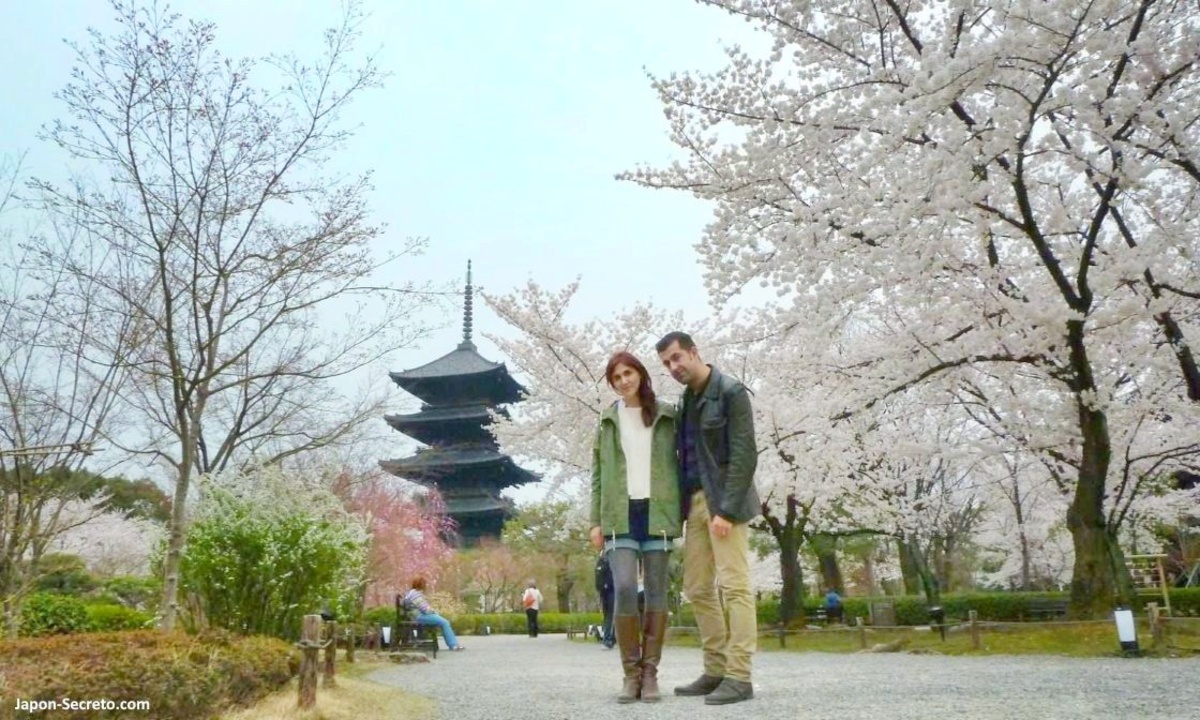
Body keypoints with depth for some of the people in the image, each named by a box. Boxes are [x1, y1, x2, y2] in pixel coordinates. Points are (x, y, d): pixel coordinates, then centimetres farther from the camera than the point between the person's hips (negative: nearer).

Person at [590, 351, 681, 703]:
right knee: (624, 588, -11)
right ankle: (631, 672, 2)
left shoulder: (666, 415, 6)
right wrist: (596, 520, 5)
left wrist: (683, 512, -3)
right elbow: (598, 472, 11)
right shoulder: (608, 419, 11)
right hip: (620, 514, 1)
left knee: (656, 591, 1)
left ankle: (650, 672, 10)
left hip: (657, 512, 0)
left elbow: (678, 464, 5)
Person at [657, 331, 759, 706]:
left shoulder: (731, 392, -6)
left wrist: (727, 510, -19)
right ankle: (716, 670, 16)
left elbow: (743, 455, -13)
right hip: (695, 500, 8)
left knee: (734, 586, -7)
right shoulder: (685, 401, 16)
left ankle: (739, 676, -3)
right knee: (697, 587, 8)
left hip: (724, 500, -8)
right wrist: (680, 507, 6)